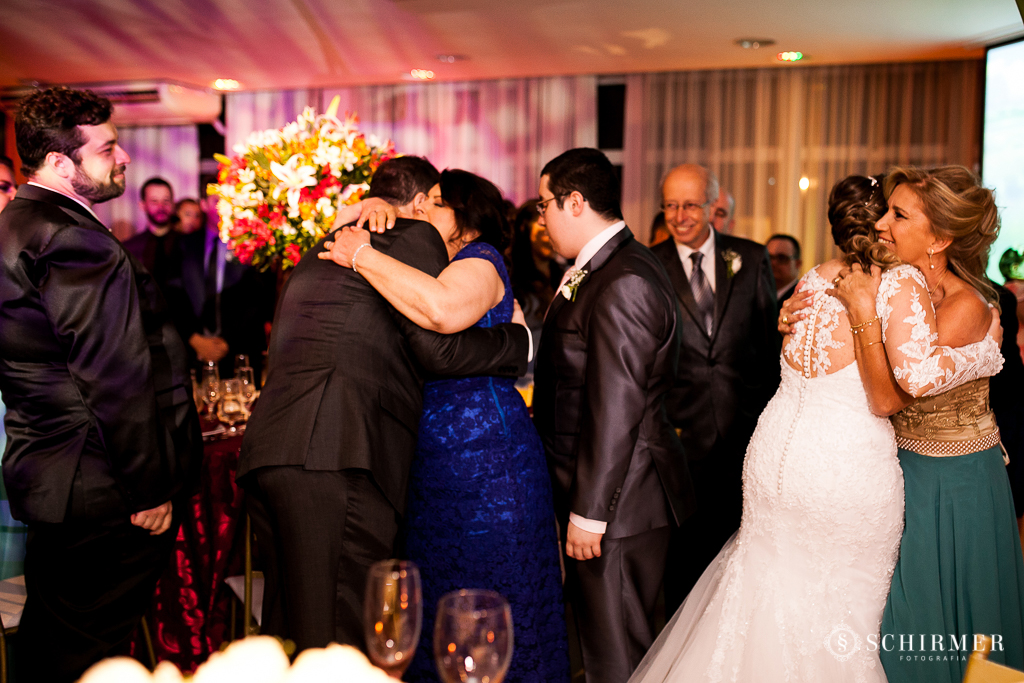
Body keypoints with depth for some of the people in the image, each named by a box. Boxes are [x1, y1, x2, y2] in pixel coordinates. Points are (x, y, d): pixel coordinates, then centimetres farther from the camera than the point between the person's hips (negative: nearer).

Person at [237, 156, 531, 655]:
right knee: (339, 639, -5)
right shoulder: (415, 236, 5)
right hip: (335, 458, -9)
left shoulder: (319, 251, 29)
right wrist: (520, 339, 11)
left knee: (286, 633, 14)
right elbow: (437, 348, -3)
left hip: (265, 454, 9)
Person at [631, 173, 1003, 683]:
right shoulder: (900, 282, -12)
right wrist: (986, 352, -7)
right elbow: (918, 375, -25)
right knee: (843, 603, 15)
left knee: (772, 589, 22)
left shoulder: (811, 280, 5)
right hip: (849, 469, -5)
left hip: (774, 456, 5)